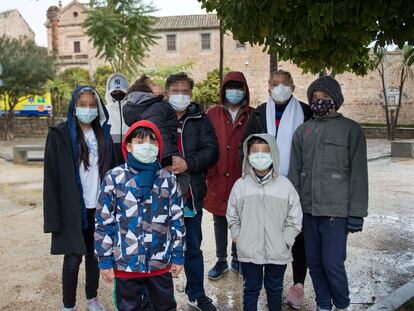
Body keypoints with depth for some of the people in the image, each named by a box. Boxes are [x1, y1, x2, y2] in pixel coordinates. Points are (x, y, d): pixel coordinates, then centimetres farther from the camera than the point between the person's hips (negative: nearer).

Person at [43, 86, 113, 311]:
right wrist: (54, 217, -11)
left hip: (98, 207, 4)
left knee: (94, 254, 14)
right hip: (73, 209, -3)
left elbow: (110, 170, 8)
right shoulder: (60, 135, -6)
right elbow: (51, 178, -7)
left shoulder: (103, 134, 6)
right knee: (73, 258, 3)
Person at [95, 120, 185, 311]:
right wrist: (104, 261, -4)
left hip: (161, 263, 2)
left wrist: (178, 256, 3)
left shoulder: (168, 179, -3)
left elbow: (177, 221, 2)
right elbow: (103, 223, -5)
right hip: (125, 264, -1)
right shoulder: (114, 178, -9)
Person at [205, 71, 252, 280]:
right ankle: (221, 261, 26)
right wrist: (206, 172, -2)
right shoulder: (213, 114, 4)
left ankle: (237, 259, 28)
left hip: (242, 178, 0)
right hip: (218, 178, 1)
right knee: (219, 221, 11)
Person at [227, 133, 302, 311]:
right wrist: (238, 238, -1)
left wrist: (285, 242, -7)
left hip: (277, 253, 0)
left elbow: (294, 219, -1)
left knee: (275, 290, 20)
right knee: (251, 289, 17)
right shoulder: (240, 185, -3)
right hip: (248, 252, 0)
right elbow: (232, 216, 5)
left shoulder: (285, 185, -5)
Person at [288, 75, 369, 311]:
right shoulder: (303, 131, 10)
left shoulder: (351, 129, -1)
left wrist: (357, 213, -8)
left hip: (336, 210, -4)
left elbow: (358, 174, -4)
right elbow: (295, 171, 10)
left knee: (333, 263, -3)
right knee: (314, 262, 11)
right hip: (308, 210, 4)